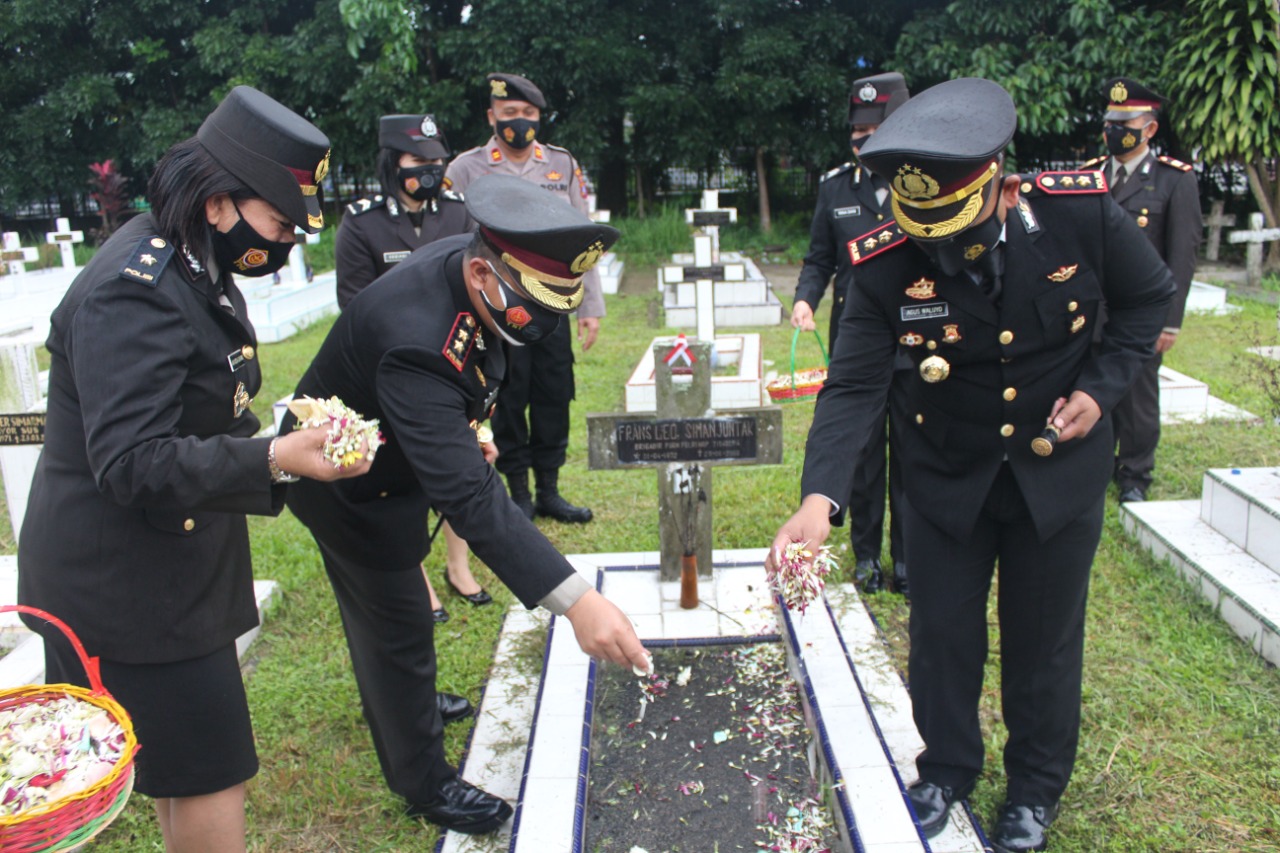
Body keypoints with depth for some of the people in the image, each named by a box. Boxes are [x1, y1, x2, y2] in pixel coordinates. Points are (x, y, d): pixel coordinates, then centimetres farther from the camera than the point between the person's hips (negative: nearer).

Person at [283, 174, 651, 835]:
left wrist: (465, 425, 12)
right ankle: (424, 782, 27)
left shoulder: (473, 262, -17)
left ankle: (401, 700, 54)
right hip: (348, 484, -8)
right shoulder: (418, 342, -44)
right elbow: (469, 496, -50)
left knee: (383, 605, 29)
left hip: (395, 455, 8)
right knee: (397, 625, 5)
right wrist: (575, 601, -55)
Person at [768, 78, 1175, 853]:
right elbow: (855, 388, -26)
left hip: (1060, 467, 0)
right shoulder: (887, 266, -22)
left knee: (1044, 641, 13)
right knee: (942, 633, 11)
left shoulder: (1083, 214, -20)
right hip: (948, 475, 0)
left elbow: (1149, 297, -1)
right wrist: (819, 497, -41)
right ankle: (947, 771, 39)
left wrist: (1102, 386, -15)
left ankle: (1036, 789, 39)